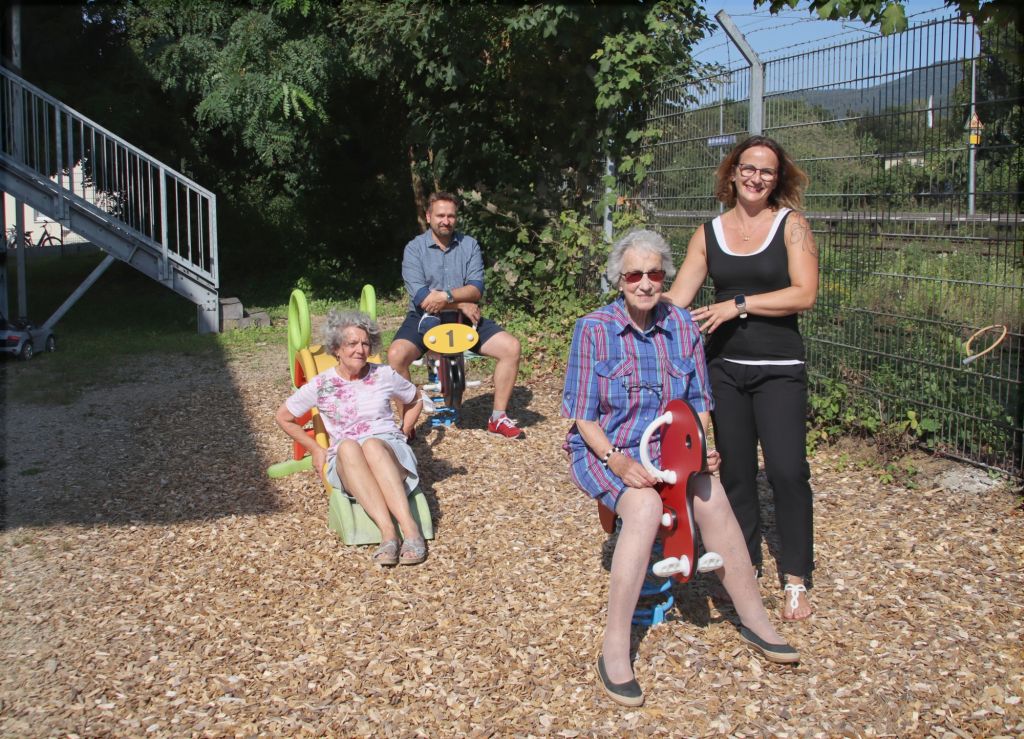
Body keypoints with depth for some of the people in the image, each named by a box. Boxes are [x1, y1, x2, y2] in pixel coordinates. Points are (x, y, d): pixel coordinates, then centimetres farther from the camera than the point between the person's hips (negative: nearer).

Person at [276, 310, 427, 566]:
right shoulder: (321, 385, 5)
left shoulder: (384, 375, 7)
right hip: (345, 464, 0)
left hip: (390, 452, 0)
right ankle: (387, 532, -50)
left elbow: (415, 402, 25)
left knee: (372, 444, -38)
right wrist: (315, 449, 13)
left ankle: (410, 528, -49)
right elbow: (284, 417, 18)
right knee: (348, 446, -38)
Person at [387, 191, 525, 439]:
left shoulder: (469, 245, 4)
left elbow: (476, 289, -8)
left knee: (511, 347, -16)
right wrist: (461, 304, -15)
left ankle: (498, 418, -2)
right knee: (396, 354, -31)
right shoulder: (414, 248, -4)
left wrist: (446, 296, -24)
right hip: (425, 318, -2)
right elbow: (420, 297, -14)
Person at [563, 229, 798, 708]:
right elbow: (584, 418, -9)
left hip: (665, 449, 4)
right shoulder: (593, 330, -10)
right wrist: (618, 461, -24)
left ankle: (753, 619, -8)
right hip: (602, 452, -3)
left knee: (711, 495, -26)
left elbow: (699, 404, 9)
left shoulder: (682, 327, 1)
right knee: (645, 505, -34)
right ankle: (614, 651, -29)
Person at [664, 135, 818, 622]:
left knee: (787, 471, -9)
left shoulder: (790, 225, -1)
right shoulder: (709, 233, 7)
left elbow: (804, 294, -11)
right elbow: (676, 299, 4)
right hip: (724, 367, 3)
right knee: (735, 472, 10)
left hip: (779, 369, -3)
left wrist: (739, 304, -15)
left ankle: (795, 581, 5)